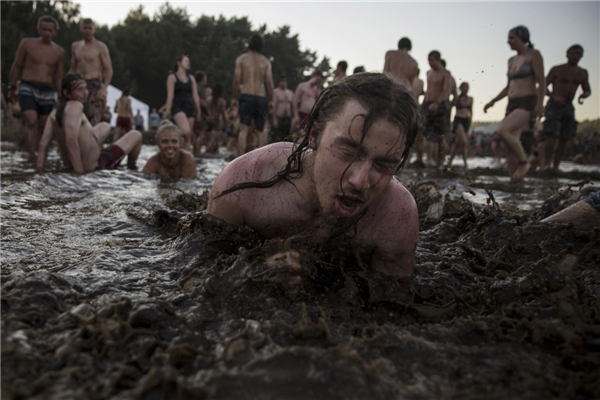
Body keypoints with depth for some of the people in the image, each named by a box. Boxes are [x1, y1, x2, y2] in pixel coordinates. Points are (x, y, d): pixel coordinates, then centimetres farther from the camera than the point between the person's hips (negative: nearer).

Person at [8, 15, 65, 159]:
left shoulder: (59, 51, 10)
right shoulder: (27, 43, 4)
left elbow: (59, 77, 15)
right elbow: (16, 66, 9)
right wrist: (11, 88, 7)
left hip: (47, 92, 3)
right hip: (28, 89, -3)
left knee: (43, 126, 3)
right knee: (31, 122, -20)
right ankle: (31, 154, -24)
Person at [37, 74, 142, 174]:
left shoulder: (55, 113, -4)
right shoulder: (75, 106, -27)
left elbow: (43, 143, -6)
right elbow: (71, 143, -35)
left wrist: (40, 168, -4)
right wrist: (80, 172, -31)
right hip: (94, 166, -8)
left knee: (105, 127, 33)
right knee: (136, 135, 13)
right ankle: (131, 168, 37)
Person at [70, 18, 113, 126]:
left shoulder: (100, 47, 1)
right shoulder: (75, 46, 18)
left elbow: (109, 70, -5)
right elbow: (73, 69, 23)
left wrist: (104, 88, -17)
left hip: (95, 85, -5)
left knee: (94, 121, -17)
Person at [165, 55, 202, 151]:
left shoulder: (191, 78, 18)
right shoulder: (172, 77, 3)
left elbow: (195, 95, 17)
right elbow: (170, 95, -3)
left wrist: (198, 111, 14)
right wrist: (168, 111, -9)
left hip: (190, 107, 5)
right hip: (178, 107, -5)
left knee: (188, 136, 1)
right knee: (186, 131, -28)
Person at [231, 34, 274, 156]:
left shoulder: (241, 59, 5)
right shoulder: (266, 61, 8)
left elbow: (236, 80, -2)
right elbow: (269, 82, 0)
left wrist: (233, 97, 6)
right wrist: (271, 100, 7)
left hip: (246, 96, -1)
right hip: (261, 98, 1)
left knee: (244, 130, -6)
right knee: (259, 131, 8)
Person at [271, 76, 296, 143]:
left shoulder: (290, 93, 15)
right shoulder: (275, 92, -1)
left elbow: (292, 106, 17)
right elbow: (274, 106, -8)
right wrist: (274, 119, -15)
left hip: (288, 118, 5)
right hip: (278, 118, -5)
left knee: (286, 137, 6)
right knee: (276, 138, -10)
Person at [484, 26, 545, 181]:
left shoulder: (533, 55, -3)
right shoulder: (512, 60, 19)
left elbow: (542, 82, -10)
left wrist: (540, 104, -22)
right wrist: (492, 102, 17)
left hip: (528, 103, -8)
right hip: (512, 104, 8)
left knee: (502, 131, -28)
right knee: (510, 148, 0)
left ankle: (523, 162, -10)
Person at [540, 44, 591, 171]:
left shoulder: (583, 73, 11)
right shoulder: (556, 69, -1)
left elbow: (588, 91, 18)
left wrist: (582, 95, -8)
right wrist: (554, 97, -20)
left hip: (569, 107, 4)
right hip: (554, 105, -4)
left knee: (564, 139, 0)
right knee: (552, 135, -20)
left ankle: (555, 167, 6)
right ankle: (546, 163, -17)